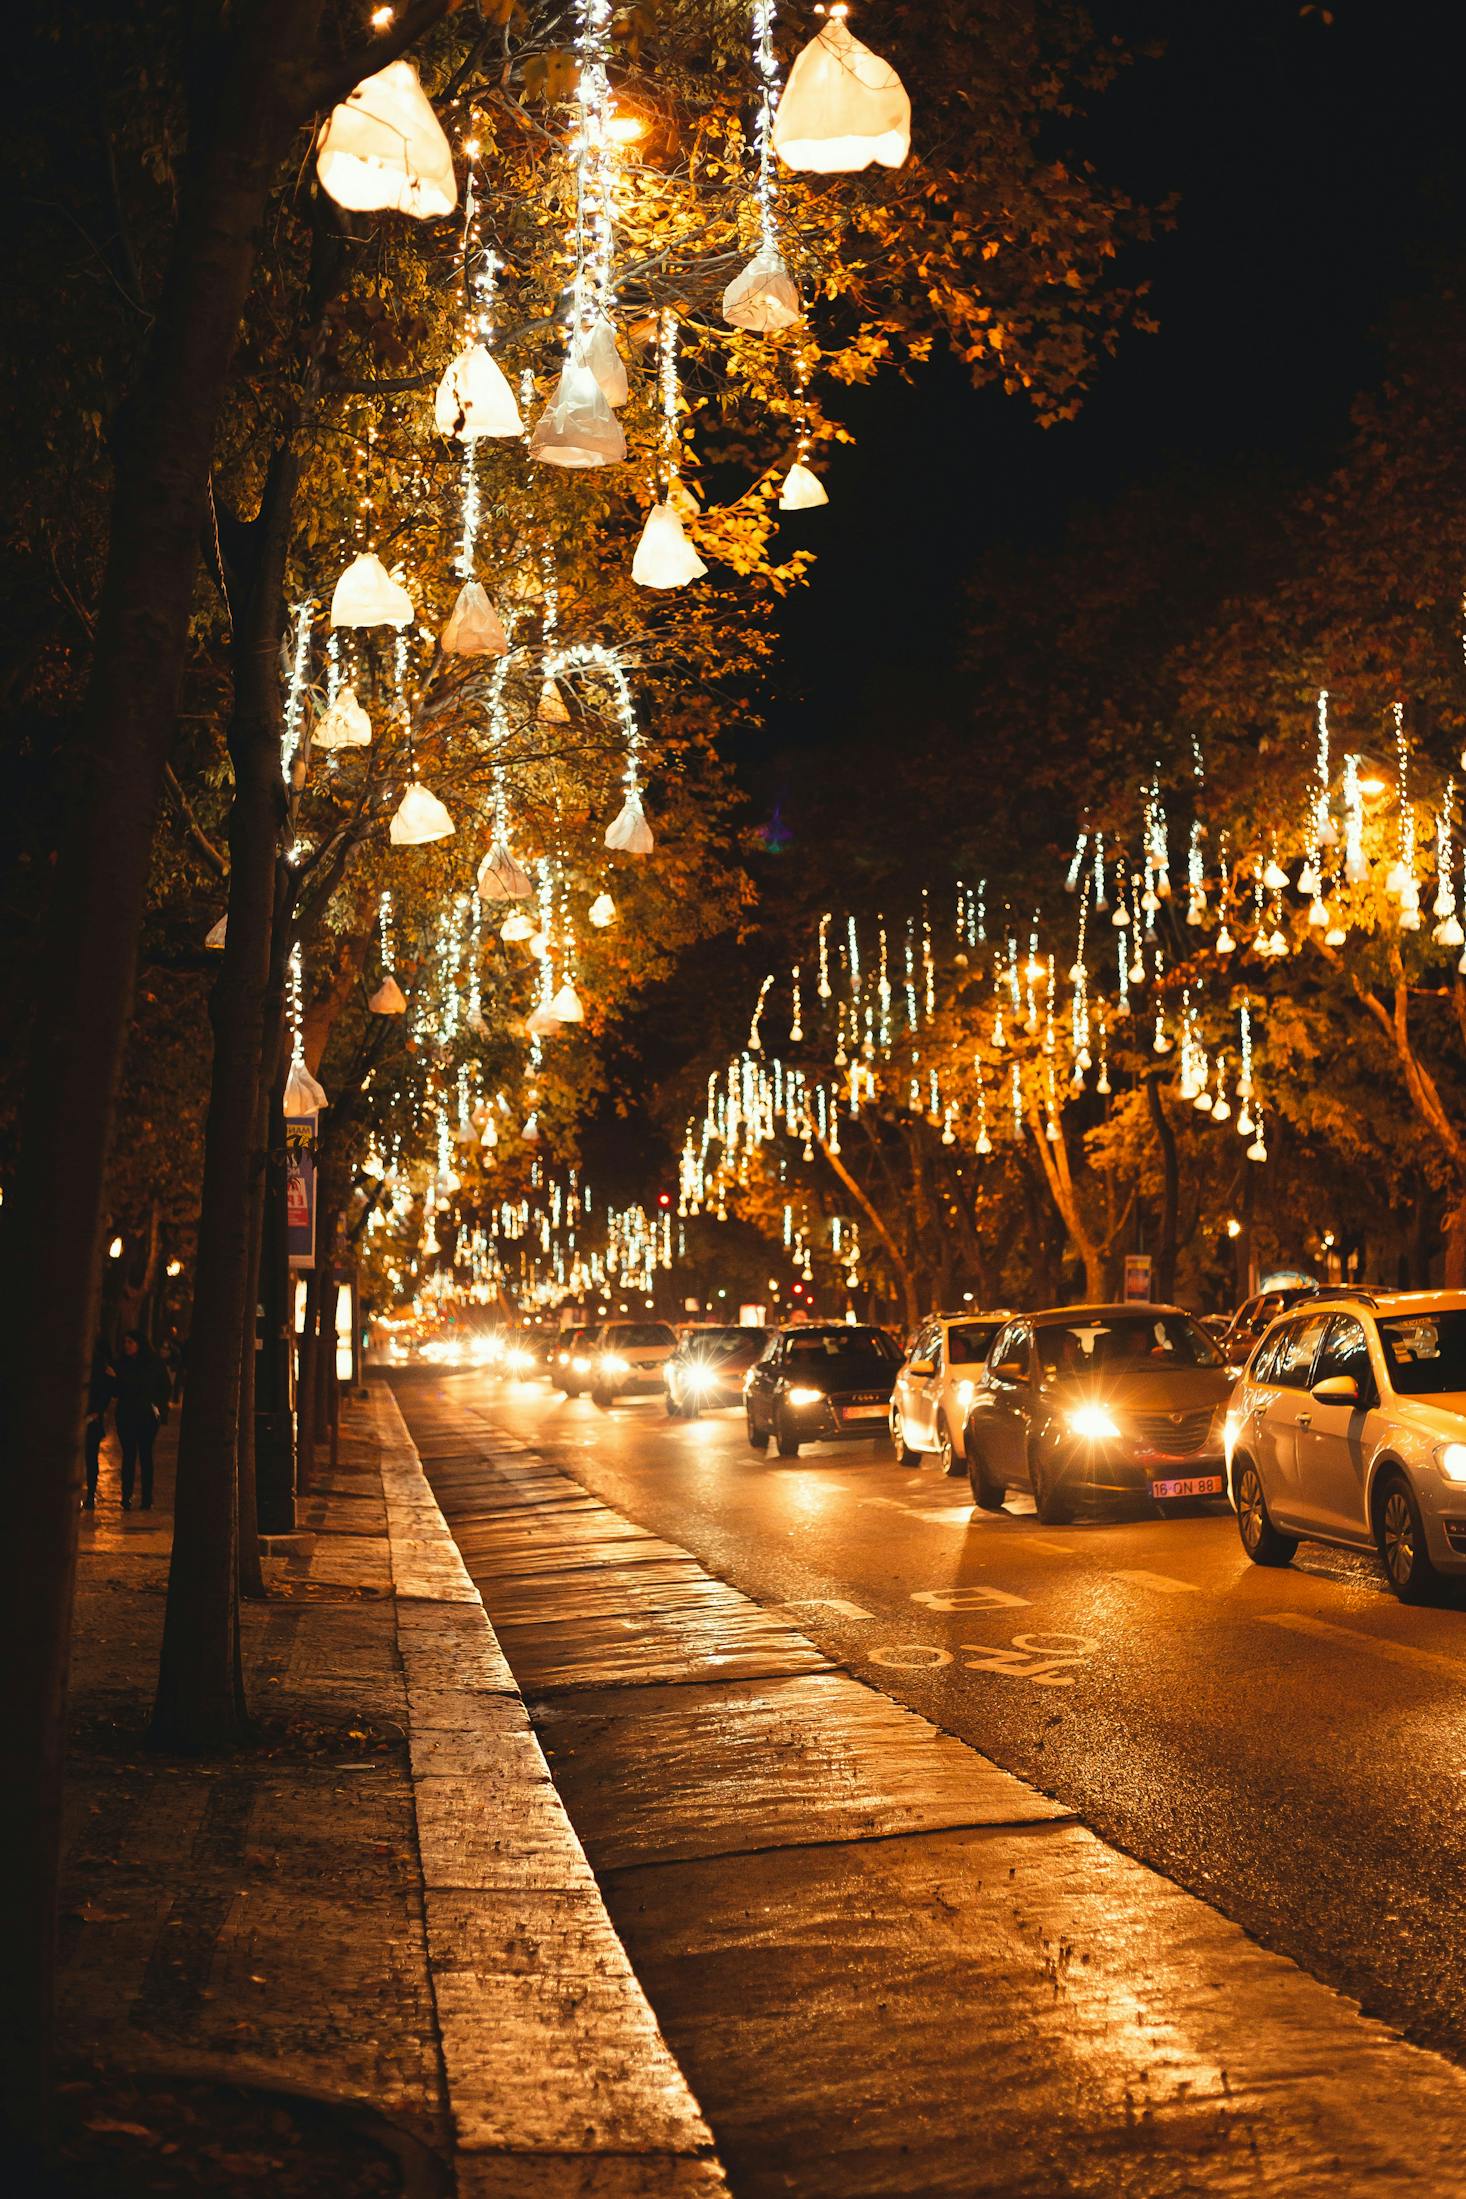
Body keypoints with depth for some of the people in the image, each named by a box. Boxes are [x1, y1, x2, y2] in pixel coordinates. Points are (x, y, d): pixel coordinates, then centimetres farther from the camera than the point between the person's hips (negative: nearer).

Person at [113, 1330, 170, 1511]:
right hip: (126, 1416, 2)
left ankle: (147, 1499, 3)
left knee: (146, 1455, 0)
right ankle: (126, 1498, 1)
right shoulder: (122, 1364, 6)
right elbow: (116, 1389, 7)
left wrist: (158, 1407, -4)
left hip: (147, 1416, -2)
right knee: (128, 1455, 0)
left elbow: (165, 1388, 6)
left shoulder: (154, 1364, 0)